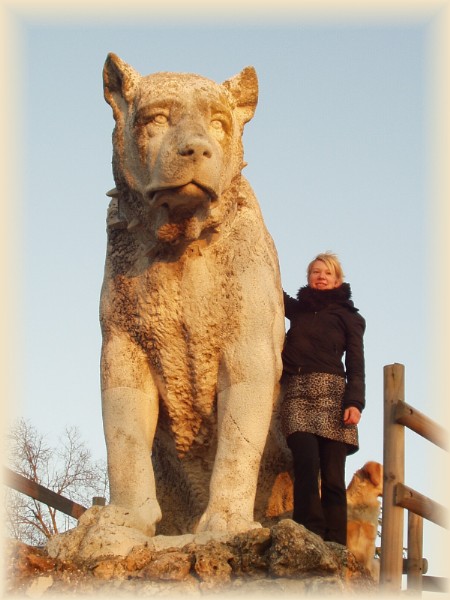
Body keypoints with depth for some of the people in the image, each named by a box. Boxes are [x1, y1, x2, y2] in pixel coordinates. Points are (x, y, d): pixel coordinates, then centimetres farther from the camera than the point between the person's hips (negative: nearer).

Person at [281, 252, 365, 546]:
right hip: (298, 395, 1)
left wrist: (355, 402, -8)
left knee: (332, 475, -8)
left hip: (333, 394, -1)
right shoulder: (297, 309, 21)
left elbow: (356, 365, 7)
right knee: (307, 463, -22)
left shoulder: (349, 317, 15)